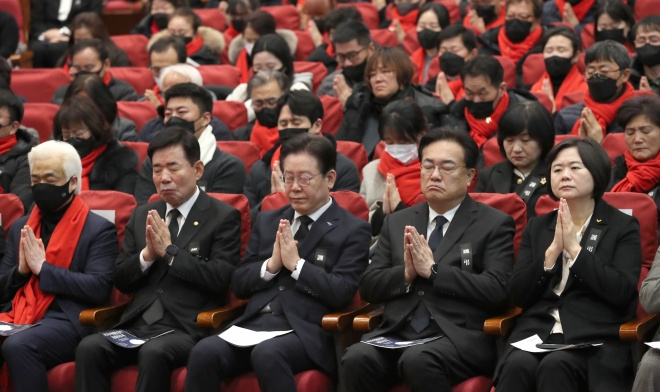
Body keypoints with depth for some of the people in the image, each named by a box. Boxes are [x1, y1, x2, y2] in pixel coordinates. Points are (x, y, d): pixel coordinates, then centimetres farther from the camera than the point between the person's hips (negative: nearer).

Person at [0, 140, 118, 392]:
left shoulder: (99, 230, 2)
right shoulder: (20, 227, 20)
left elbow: (99, 288, -11)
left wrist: (42, 268, -11)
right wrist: (20, 269, -2)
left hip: (67, 322, -5)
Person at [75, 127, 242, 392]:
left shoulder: (224, 217, 2)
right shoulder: (141, 216, 19)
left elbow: (222, 279, -9)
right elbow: (120, 281, 16)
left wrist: (169, 251, -11)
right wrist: (147, 254, -4)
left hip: (187, 329, -5)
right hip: (137, 325, 5)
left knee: (153, 352, -36)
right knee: (89, 347, -25)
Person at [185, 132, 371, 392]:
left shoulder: (352, 230, 6)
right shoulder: (267, 221, 22)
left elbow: (342, 292, -6)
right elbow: (238, 284, 17)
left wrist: (296, 263, -9)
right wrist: (271, 265, -1)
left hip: (306, 331, -4)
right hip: (255, 323, 5)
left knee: (267, 353, -38)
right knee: (204, 352, -26)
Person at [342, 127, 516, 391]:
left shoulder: (495, 224, 5)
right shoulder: (397, 223, 19)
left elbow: (496, 291, -8)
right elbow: (367, 287, 15)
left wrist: (433, 270, -12)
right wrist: (406, 273, -5)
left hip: (459, 337, -4)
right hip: (397, 334, 4)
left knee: (417, 360, -36)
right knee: (357, 358, -28)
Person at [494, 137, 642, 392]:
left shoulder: (623, 226, 7)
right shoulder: (537, 227, 18)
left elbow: (622, 292, -7)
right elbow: (517, 294, 8)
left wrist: (575, 248, -9)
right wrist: (552, 251, -4)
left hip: (594, 337, -3)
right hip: (537, 331, 3)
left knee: (554, 366, -35)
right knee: (517, 365, -32)